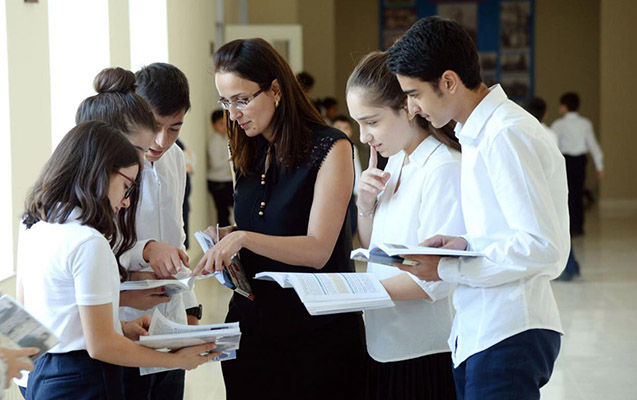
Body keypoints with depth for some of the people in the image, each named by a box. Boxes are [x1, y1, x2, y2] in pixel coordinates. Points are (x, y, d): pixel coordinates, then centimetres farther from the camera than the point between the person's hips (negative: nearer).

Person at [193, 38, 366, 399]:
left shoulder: (331, 148, -10)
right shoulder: (249, 155, 10)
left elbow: (317, 250, -17)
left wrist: (244, 238, -28)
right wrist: (224, 236, 0)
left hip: (316, 332, -6)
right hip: (253, 325, 6)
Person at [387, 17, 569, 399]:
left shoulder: (506, 137, -16)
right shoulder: (478, 133, 15)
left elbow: (544, 249, -20)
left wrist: (447, 269, -15)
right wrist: (465, 244, 3)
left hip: (508, 338, -9)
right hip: (478, 334, 9)